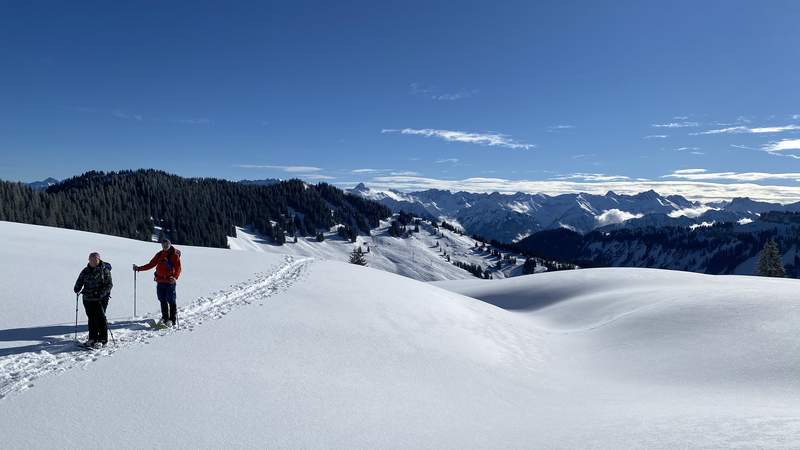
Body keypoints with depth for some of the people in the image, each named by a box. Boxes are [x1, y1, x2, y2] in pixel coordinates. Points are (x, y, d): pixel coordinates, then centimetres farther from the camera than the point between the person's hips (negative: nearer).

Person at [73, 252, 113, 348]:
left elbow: (109, 284, -8)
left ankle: (102, 340, 0)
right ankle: (92, 339, 22)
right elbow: (79, 282, 18)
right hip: (88, 299, 5)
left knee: (100, 318, -7)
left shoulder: (104, 270, -4)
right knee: (91, 318, 10)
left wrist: (100, 293, -20)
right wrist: (77, 289, -3)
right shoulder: (85, 271, 11)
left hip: (101, 299, -5)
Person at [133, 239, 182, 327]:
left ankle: (173, 320, 2)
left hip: (170, 282, -6)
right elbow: (151, 265, 19)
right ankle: (165, 318, 19)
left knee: (171, 301, -4)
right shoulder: (159, 255, 14)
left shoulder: (175, 255, -3)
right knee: (163, 301, 10)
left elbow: (178, 268, -10)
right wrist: (139, 268, 11)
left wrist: (175, 277, -27)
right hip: (160, 281, 6)